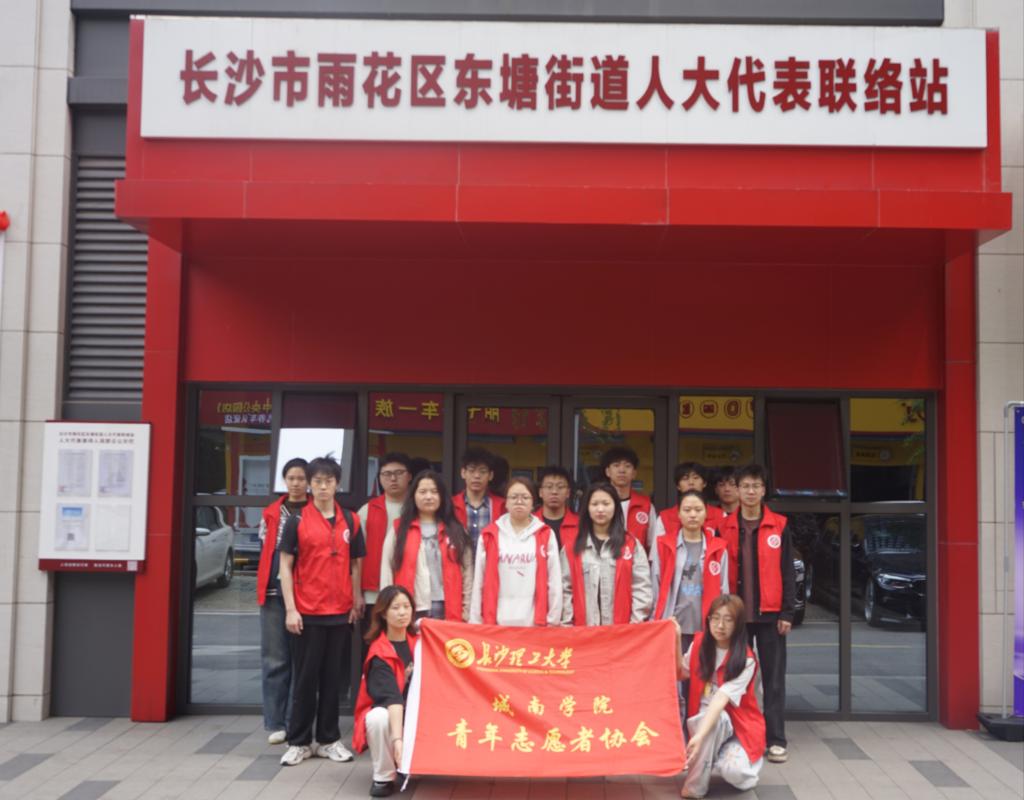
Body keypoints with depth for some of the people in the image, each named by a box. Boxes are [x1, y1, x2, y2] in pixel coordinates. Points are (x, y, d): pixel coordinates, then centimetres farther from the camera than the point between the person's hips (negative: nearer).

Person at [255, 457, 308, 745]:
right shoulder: (271, 513, 12)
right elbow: (266, 550, 16)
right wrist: (264, 587, 10)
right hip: (274, 592, 2)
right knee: (275, 659, 1)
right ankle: (275, 724, 7)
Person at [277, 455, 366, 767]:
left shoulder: (350, 521, 6)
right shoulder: (297, 521, -2)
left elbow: (356, 564, 11)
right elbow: (285, 565, -2)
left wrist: (357, 601, 3)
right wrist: (290, 609, -8)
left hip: (340, 612, 2)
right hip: (306, 612, -2)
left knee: (333, 677, 9)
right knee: (305, 677, 5)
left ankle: (329, 740, 20)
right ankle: (298, 742, 15)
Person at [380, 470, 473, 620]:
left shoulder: (456, 531, 11)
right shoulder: (399, 530, 8)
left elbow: (467, 574, 8)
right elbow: (387, 573, 6)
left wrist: (466, 614, 2)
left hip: (448, 611, 1)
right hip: (411, 612, -1)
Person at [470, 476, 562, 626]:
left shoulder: (546, 535, 5)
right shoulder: (490, 535, 6)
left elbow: (554, 582, 5)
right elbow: (479, 581, 7)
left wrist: (553, 620, 1)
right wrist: (475, 620, 5)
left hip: (534, 623, 0)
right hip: (497, 622, 0)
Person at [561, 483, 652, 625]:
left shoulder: (631, 544, 5)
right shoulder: (572, 548, 8)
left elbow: (641, 587, 1)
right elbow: (565, 589, 5)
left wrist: (636, 624, -6)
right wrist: (567, 625, -2)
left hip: (621, 629, -1)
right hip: (583, 629, 1)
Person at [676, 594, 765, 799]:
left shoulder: (745, 660, -20)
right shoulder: (699, 643, -4)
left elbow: (721, 700, -31)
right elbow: (681, 674, 8)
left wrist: (700, 736, -41)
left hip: (740, 724, -3)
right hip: (706, 719, 3)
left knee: (733, 771, -30)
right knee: (711, 717, -35)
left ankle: (738, 755, 6)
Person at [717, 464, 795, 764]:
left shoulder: (779, 526, 1)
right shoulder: (725, 527, 4)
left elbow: (788, 572, 1)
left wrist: (787, 612, -4)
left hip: (770, 614, -1)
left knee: (774, 677, 3)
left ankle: (776, 740, 10)